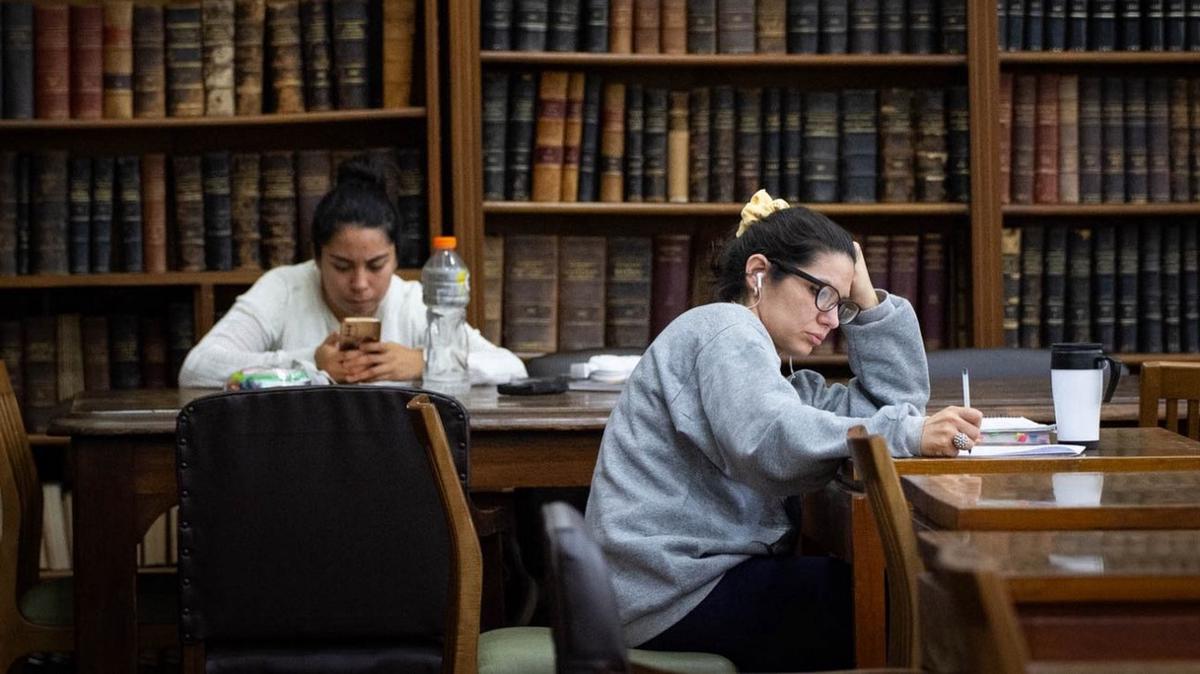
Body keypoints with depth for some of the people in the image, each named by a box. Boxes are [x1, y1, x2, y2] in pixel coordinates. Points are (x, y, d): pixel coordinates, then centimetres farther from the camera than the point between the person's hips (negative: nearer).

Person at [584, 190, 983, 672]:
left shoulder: (773, 374, 22)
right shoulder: (725, 327, -8)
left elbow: (898, 399, 19)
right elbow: (768, 439, -27)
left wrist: (868, 300, 11)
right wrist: (908, 436, -32)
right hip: (677, 593, -10)